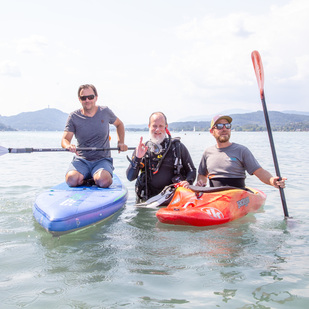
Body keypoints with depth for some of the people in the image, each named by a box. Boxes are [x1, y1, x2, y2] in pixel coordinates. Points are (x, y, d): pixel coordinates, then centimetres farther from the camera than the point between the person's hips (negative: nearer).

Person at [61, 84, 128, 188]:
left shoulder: (105, 112, 4)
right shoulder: (74, 117, 1)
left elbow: (119, 124, 23)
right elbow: (65, 139, -5)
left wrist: (121, 142, 8)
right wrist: (69, 146, -29)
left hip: (102, 160, 0)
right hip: (81, 160, 0)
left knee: (103, 181, -31)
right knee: (72, 180, -30)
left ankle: (95, 178, 5)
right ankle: (85, 179, 5)